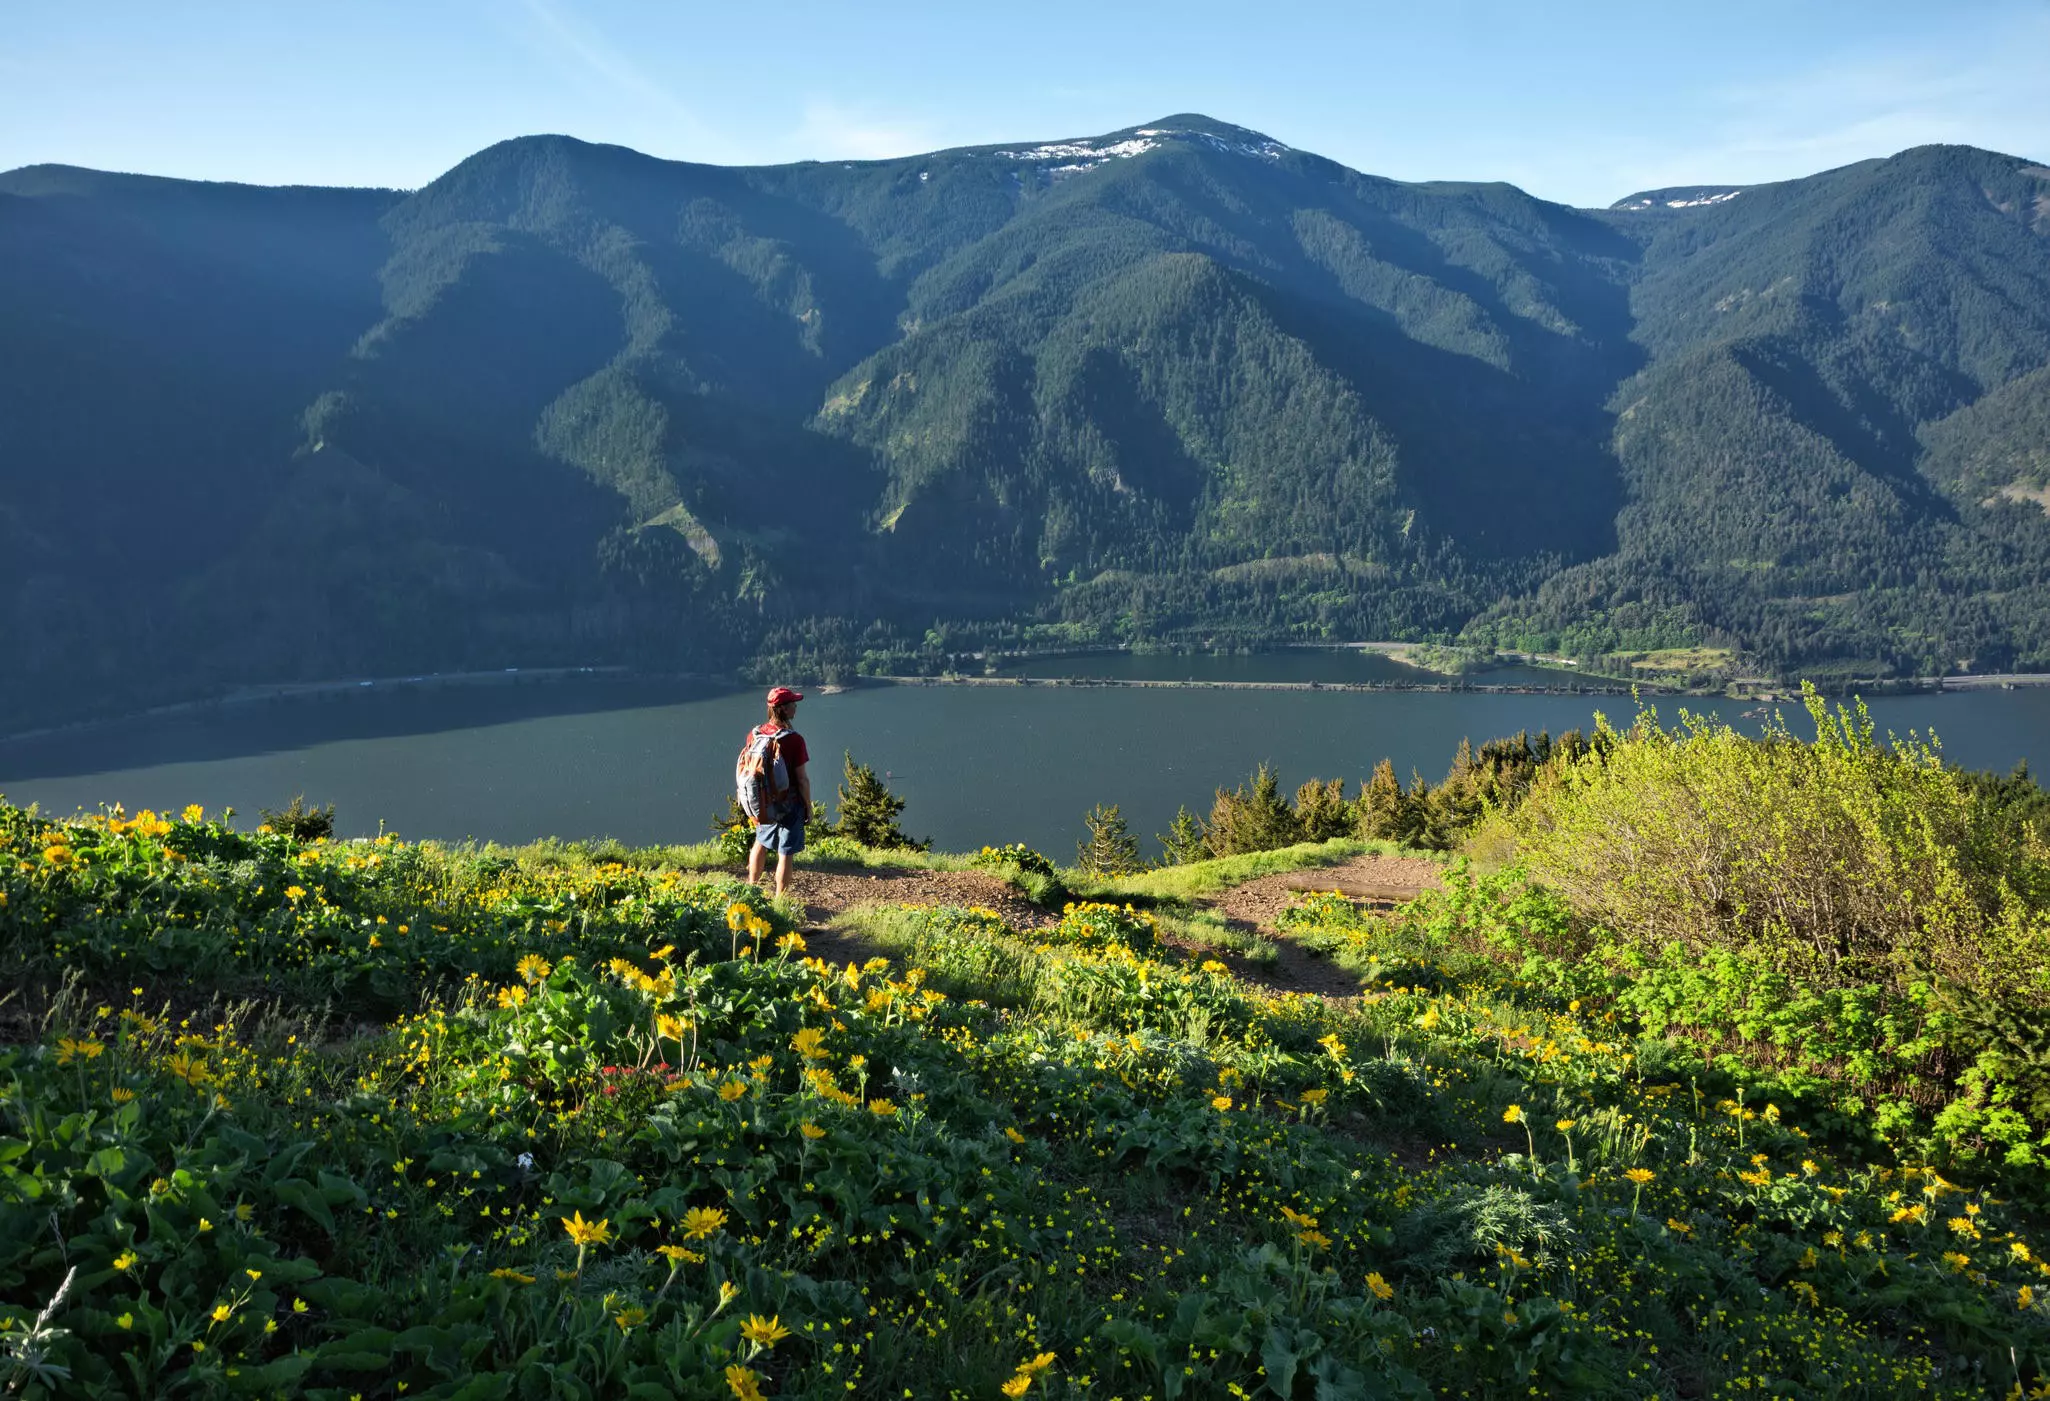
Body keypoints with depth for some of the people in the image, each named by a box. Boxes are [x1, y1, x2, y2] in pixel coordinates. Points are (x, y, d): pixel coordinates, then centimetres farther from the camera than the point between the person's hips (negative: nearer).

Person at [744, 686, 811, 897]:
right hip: (790, 804, -6)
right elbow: (802, 778, -17)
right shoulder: (794, 740, -22)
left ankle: (751, 887, 39)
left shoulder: (754, 733, -6)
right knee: (785, 854, 6)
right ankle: (779, 901, 13)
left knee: (760, 842, 27)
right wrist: (809, 807, -4)